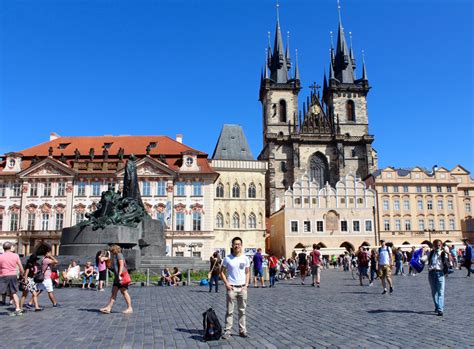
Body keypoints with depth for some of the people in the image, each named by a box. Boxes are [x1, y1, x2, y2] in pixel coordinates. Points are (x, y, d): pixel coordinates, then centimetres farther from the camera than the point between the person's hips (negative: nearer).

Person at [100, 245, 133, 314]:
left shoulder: (119, 255, -6)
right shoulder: (115, 256, 22)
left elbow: (121, 265, -17)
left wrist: (119, 275, -23)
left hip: (121, 276, -10)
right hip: (117, 277, 10)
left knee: (124, 292, -5)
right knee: (114, 292, 6)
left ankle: (130, 308, 0)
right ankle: (108, 308, 7)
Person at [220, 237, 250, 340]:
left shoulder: (245, 258, 4)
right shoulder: (227, 258, -3)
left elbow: (247, 272, 11)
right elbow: (222, 272, 2)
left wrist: (246, 284, 0)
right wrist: (226, 284, -8)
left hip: (242, 288, 3)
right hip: (231, 288, -2)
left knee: (242, 311, 11)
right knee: (229, 311, 1)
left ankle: (242, 331, 21)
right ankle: (227, 331, 9)